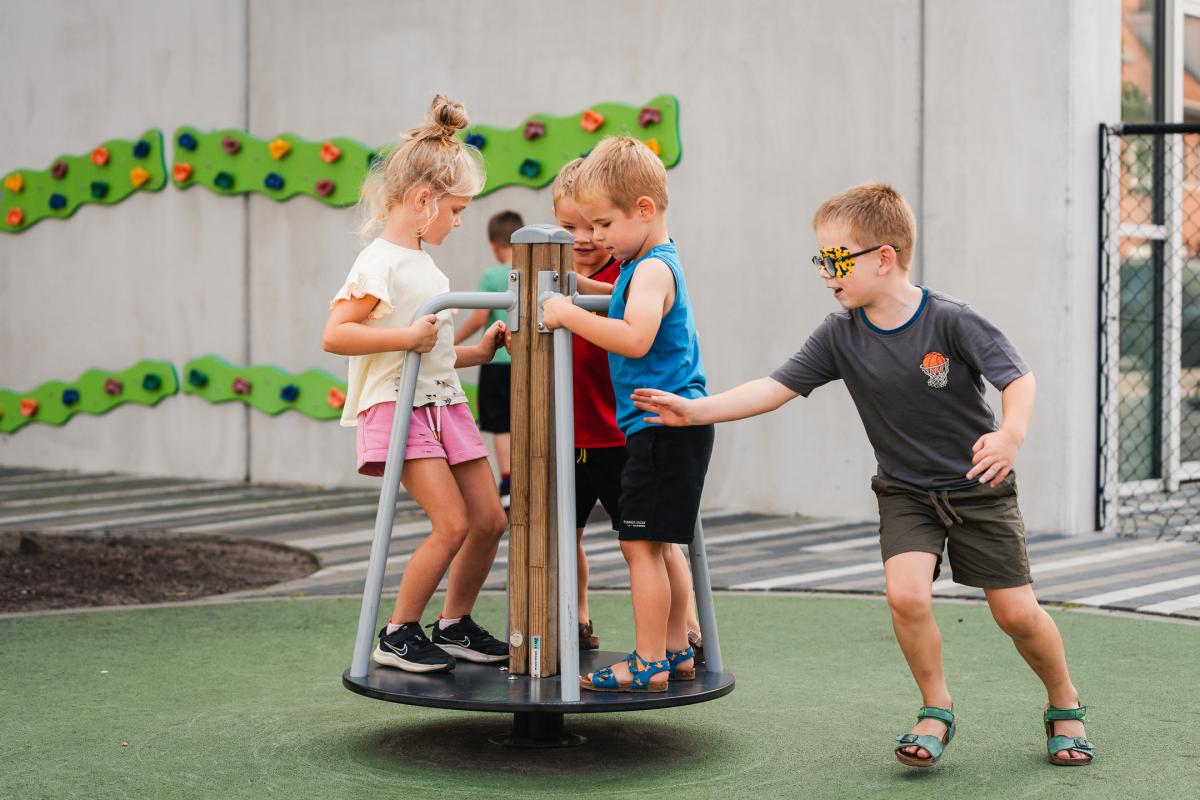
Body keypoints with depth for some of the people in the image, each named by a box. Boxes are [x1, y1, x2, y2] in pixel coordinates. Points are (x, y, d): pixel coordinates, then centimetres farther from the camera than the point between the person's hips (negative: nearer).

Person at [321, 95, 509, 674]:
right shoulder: (380, 262, -12)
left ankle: (455, 625, 22)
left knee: (489, 518, 5)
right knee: (452, 522, -16)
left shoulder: (425, 264, 17)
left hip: (443, 403, 9)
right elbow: (334, 334, -21)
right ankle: (398, 635, -2)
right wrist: (407, 337, -24)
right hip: (397, 405, -9)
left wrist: (478, 352, 15)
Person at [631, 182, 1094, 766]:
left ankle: (1064, 706, 28)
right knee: (906, 593, -21)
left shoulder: (952, 321, -20)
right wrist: (697, 410, -20)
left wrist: (1011, 434, -41)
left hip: (979, 487, -2)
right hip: (905, 491, 3)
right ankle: (936, 711, 2)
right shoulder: (840, 335, -9)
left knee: (1017, 613, 0)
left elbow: (1018, 379, -21)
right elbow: (776, 388, -11)